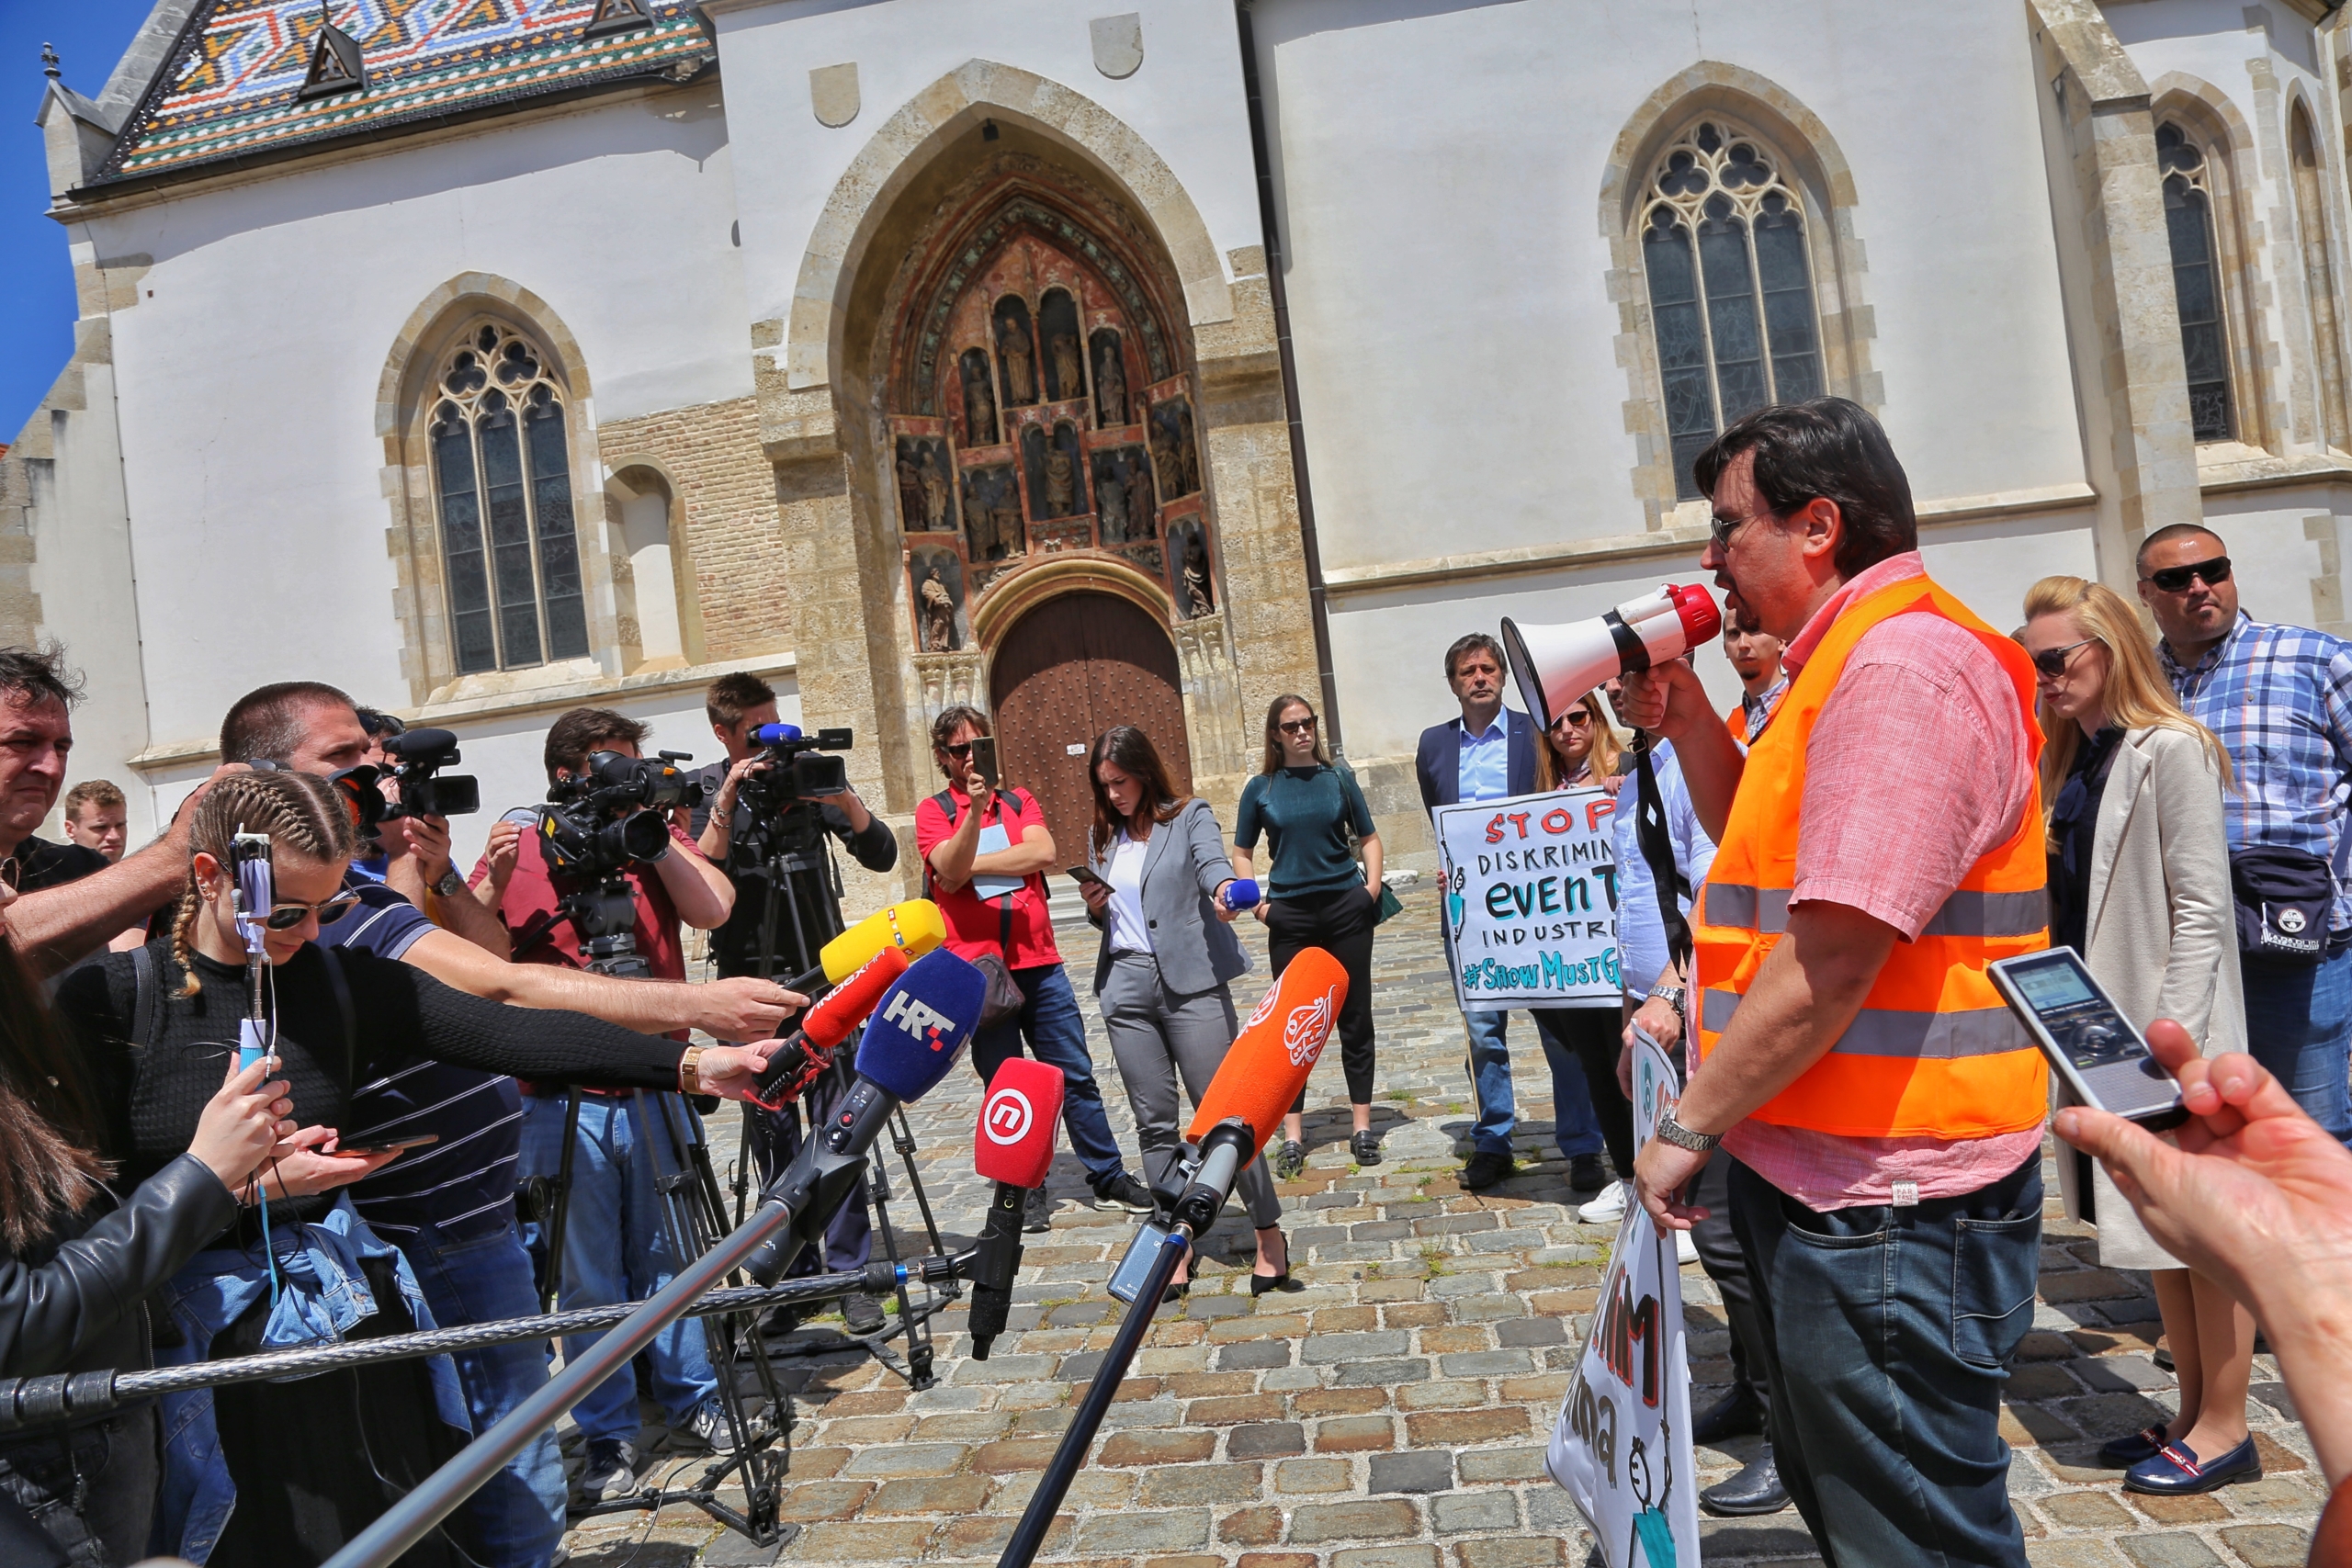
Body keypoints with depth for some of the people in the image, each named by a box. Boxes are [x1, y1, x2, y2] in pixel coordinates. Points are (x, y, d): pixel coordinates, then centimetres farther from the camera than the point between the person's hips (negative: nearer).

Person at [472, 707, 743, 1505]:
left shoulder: (655, 843, 7)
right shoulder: (515, 856, 0)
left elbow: (713, 908, -11)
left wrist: (653, 832, -12)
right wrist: (494, 885, -21)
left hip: (655, 1091, 2)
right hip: (567, 1104, -2)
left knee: (667, 1257, 14)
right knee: (591, 1280, 7)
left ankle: (693, 1395, 30)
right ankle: (607, 1435, 21)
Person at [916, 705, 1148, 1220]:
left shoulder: (1019, 801, 11)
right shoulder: (933, 812, 3)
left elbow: (1043, 853, -8)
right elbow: (949, 874, -15)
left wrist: (971, 866, -10)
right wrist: (975, 808, -27)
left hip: (1039, 963, 3)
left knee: (1076, 1076, 7)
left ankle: (1109, 1178, 18)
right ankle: (1027, 1192, 17)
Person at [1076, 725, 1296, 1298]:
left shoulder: (1189, 816, 1)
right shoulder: (1104, 835, 15)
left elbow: (1213, 861, -20)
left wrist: (1223, 891, -43)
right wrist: (1094, 906, 0)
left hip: (1190, 983, -5)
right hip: (1125, 988, 5)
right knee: (1154, 1122, 7)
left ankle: (1269, 1235, 6)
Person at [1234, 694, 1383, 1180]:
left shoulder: (1338, 779, 4)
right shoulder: (1261, 788, 3)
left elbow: (1369, 837, 10)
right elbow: (1241, 853, 9)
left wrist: (1371, 886, -4)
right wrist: (1256, 902, -4)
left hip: (1346, 908, 1)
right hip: (1290, 916, 0)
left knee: (1355, 1017, 6)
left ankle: (1362, 1125, 17)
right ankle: (1293, 1136, 10)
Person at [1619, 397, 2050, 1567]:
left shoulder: (1902, 666, -21)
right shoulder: (1851, 662, 14)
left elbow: (1832, 959, -26)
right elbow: (1765, 852, 23)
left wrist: (1688, 1124, -15)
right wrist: (1686, 718, 9)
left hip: (1886, 1202, -11)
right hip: (1829, 1176, 11)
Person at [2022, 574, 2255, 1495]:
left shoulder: (2170, 751, -13)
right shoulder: (2068, 758, 11)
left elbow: (2199, 905, -17)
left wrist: (2171, 1035, -20)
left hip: (2169, 1033, -8)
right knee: (2151, 1222, 16)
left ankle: (2224, 1428, 17)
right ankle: (2194, 1410, 28)